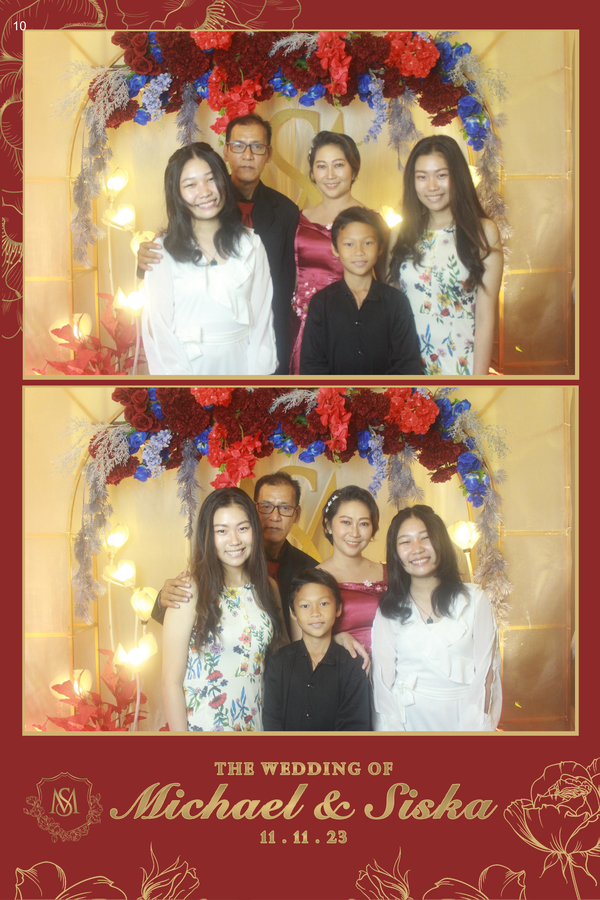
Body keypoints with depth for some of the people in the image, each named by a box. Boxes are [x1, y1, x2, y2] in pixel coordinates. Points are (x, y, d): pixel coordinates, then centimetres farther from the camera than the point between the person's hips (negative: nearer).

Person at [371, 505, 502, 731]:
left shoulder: (474, 600, -2)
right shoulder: (388, 611, 1)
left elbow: (485, 674, -4)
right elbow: (383, 681, -1)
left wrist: (473, 728, -13)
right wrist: (395, 729, -13)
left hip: (462, 718, 0)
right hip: (410, 720, 1)